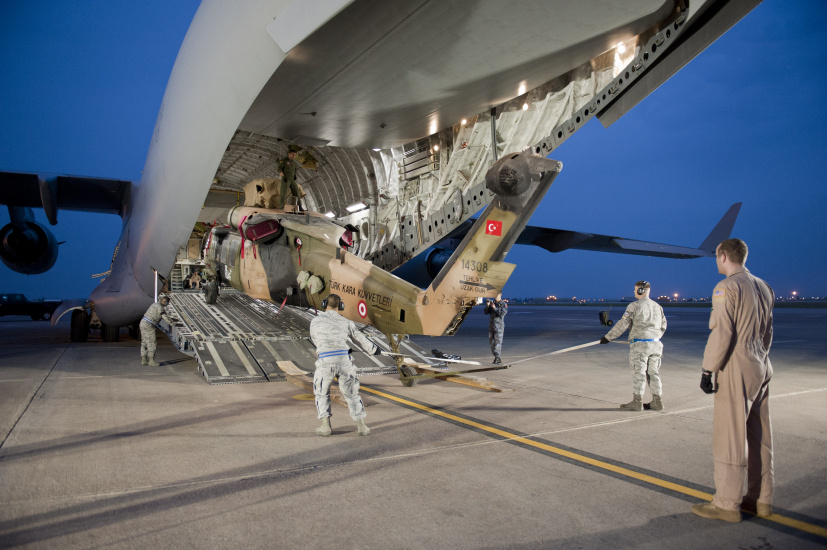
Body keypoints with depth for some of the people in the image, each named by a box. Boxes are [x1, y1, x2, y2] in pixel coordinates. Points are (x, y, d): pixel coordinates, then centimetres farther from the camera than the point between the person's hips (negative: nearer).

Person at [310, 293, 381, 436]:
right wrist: (374, 349, 40)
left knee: (322, 394, 22)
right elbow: (361, 339, 22)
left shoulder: (315, 321, 9)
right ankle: (362, 426, 18)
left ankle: (326, 426, 17)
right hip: (344, 362, 1)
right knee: (351, 394, 17)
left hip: (326, 363, -1)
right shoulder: (346, 322, 10)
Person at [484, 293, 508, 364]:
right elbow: (486, 312, 5)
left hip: (499, 327, -6)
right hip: (491, 326, 6)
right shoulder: (492, 303, 13)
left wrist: (495, 308, -21)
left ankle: (497, 358, -9)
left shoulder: (504, 305, -3)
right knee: (492, 342, 8)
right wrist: (487, 306, -12)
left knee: (497, 342, -10)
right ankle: (498, 359, 16)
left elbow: (502, 314, -17)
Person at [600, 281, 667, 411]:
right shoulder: (658, 306, 12)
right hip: (655, 344, 6)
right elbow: (663, 326, 17)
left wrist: (608, 337, -5)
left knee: (638, 373, -1)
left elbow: (622, 325, -11)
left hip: (640, 344, -6)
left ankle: (637, 402, 2)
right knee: (654, 373, 12)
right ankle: (657, 401, 14)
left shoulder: (634, 306, -9)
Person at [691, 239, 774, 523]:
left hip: (736, 371, -9)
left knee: (729, 436, -2)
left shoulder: (726, 287, -13)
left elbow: (722, 333, -19)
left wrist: (707, 370, -15)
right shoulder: (764, 288, 13)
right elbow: (767, 333, 18)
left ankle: (727, 504, 4)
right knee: (759, 437, 14)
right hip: (761, 369, 9)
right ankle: (761, 500, 23)